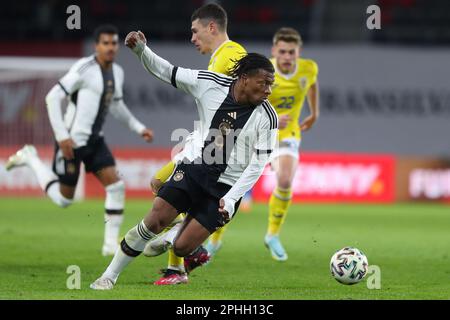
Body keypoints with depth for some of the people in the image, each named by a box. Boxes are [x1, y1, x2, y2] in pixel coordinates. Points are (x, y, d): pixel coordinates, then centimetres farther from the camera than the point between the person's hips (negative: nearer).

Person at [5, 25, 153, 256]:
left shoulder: (117, 72, 7)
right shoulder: (84, 68, -18)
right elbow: (53, 98, -18)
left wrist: (138, 128, 17)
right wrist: (61, 136, -22)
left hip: (95, 140, 7)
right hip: (72, 141, -7)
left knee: (116, 187, -9)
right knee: (64, 199, 3)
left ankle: (111, 244, -3)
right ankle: (30, 159, 23)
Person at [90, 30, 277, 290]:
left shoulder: (267, 117, -14)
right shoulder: (211, 84, -9)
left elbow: (259, 162, -12)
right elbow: (166, 72, -1)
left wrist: (231, 198, -17)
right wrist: (142, 50, -18)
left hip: (225, 188, -2)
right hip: (194, 169, 2)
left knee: (182, 247, -8)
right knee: (156, 220, -13)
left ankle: (169, 237, 32)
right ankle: (110, 276, 4)